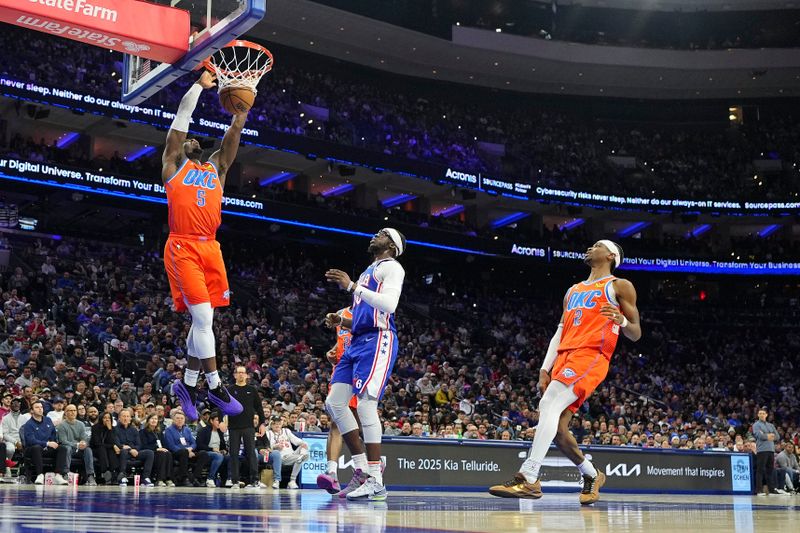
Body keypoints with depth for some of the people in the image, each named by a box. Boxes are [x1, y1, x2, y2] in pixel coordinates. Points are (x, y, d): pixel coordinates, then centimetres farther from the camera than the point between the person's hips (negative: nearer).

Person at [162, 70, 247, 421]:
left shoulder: (216, 168, 23)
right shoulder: (173, 164, 12)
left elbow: (234, 134, 14)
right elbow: (181, 119, 5)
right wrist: (200, 85, 5)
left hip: (210, 248, 5)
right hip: (183, 247, -5)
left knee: (203, 319, 6)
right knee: (203, 316, -11)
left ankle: (188, 384, 19)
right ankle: (215, 387, -4)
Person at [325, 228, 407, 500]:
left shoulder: (390, 266, 0)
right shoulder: (368, 272, 28)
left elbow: (389, 304, -19)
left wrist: (352, 286, -19)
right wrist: (342, 322, 13)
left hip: (378, 341, -10)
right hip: (357, 342, 10)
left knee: (366, 403, -16)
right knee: (334, 403, 3)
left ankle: (375, 481, -14)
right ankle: (362, 470, 8)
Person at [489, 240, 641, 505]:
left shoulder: (620, 286, 11)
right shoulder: (573, 291, 30)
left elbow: (636, 334, 7)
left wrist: (622, 320, -16)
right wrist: (545, 369, 13)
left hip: (591, 355, -7)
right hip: (565, 355, 7)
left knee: (549, 405, -26)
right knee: (557, 428, 0)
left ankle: (528, 478, -31)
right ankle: (592, 476, 21)